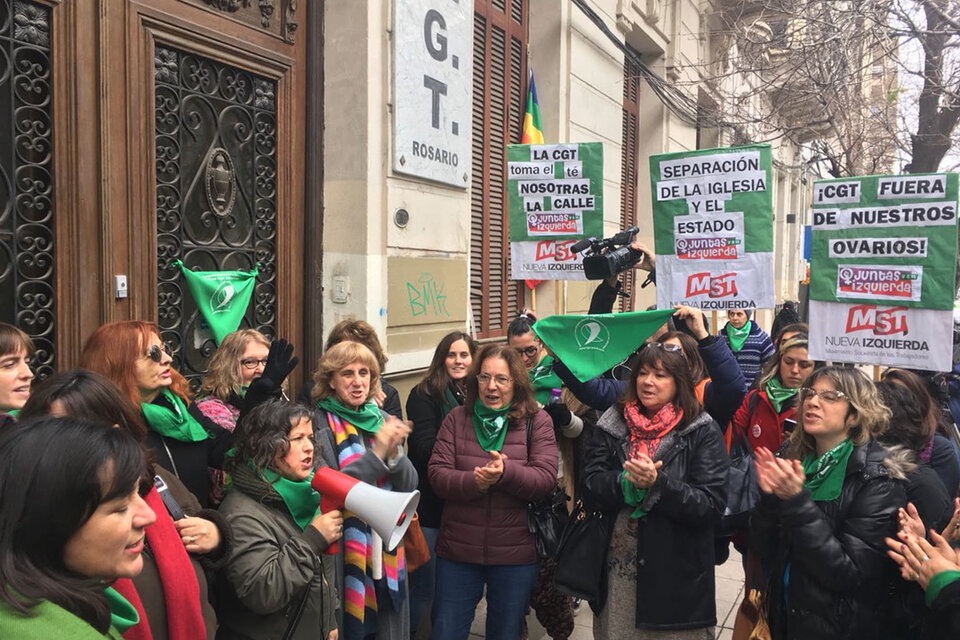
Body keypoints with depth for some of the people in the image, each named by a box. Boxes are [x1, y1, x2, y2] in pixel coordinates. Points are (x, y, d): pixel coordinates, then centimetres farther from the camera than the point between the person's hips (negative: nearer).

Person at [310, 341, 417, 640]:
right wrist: (376, 452, -24)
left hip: (387, 554, 5)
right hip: (343, 557, -4)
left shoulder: (384, 421, 5)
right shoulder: (319, 425, -9)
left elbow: (409, 486, 3)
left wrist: (395, 453, -16)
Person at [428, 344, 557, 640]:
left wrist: (506, 472, -30)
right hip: (458, 551, 1)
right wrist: (474, 481, -25)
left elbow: (545, 478, -12)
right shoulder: (456, 419, 1)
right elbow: (437, 474, -6)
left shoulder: (537, 421, -3)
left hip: (515, 555, -1)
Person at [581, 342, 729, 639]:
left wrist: (658, 483, -25)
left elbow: (712, 505, -12)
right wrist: (626, 482, -21)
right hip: (616, 569, 3)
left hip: (676, 573, -3)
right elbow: (590, 486, -2)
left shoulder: (703, 432, -5)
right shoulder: (612, 424, 5)